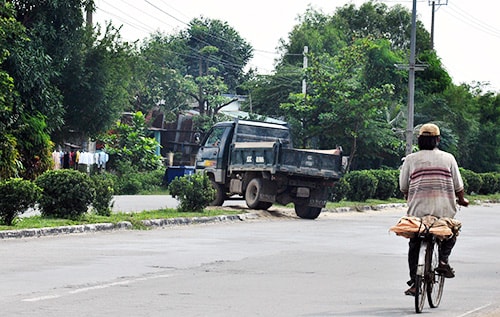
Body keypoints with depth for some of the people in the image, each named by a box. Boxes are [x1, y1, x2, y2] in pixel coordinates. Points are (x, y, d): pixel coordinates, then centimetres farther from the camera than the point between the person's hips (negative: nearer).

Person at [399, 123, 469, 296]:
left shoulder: (410, 159, 4)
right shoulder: (448, 158, 4)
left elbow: (403, 187, 9)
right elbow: (458, 186, 8)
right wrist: (462, 200, 29)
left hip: (417, 210, 0)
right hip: (444, 210, 0)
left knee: (414, 245, 12)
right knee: (450, 235, 27)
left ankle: (414, 283, 6)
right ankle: (443, 260, 3)